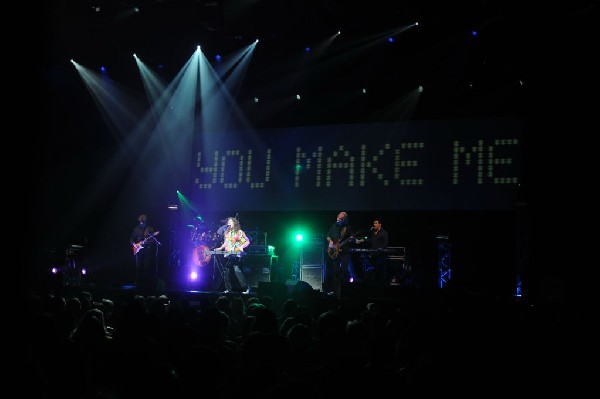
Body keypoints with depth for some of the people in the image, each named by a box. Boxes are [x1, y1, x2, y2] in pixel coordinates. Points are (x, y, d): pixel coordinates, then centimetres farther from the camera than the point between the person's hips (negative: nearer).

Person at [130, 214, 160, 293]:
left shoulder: (150, 229, 0)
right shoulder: (136, 229, 10)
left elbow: (153, 240, -5)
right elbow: (131, 239, 15)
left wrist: (146, 242, -21)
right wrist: (134, 244, -3)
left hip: (147, 250, -3)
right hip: (138, 250, 4)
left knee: (147, 267, -9)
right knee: (138, 267, 3)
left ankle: (147, 284, -4)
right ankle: (139, 284, 11)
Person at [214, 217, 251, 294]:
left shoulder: (239, 232, 0)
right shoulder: (227, 232, 18)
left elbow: (247, 241, -2)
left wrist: (241, 246, -17)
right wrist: (220, 248, 12)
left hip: (236, 254, -6)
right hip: (227, 255, 7)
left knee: (237, 270, -21)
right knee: (226, 272, 3)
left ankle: (246, 287, -17)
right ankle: (228, 289, 13)